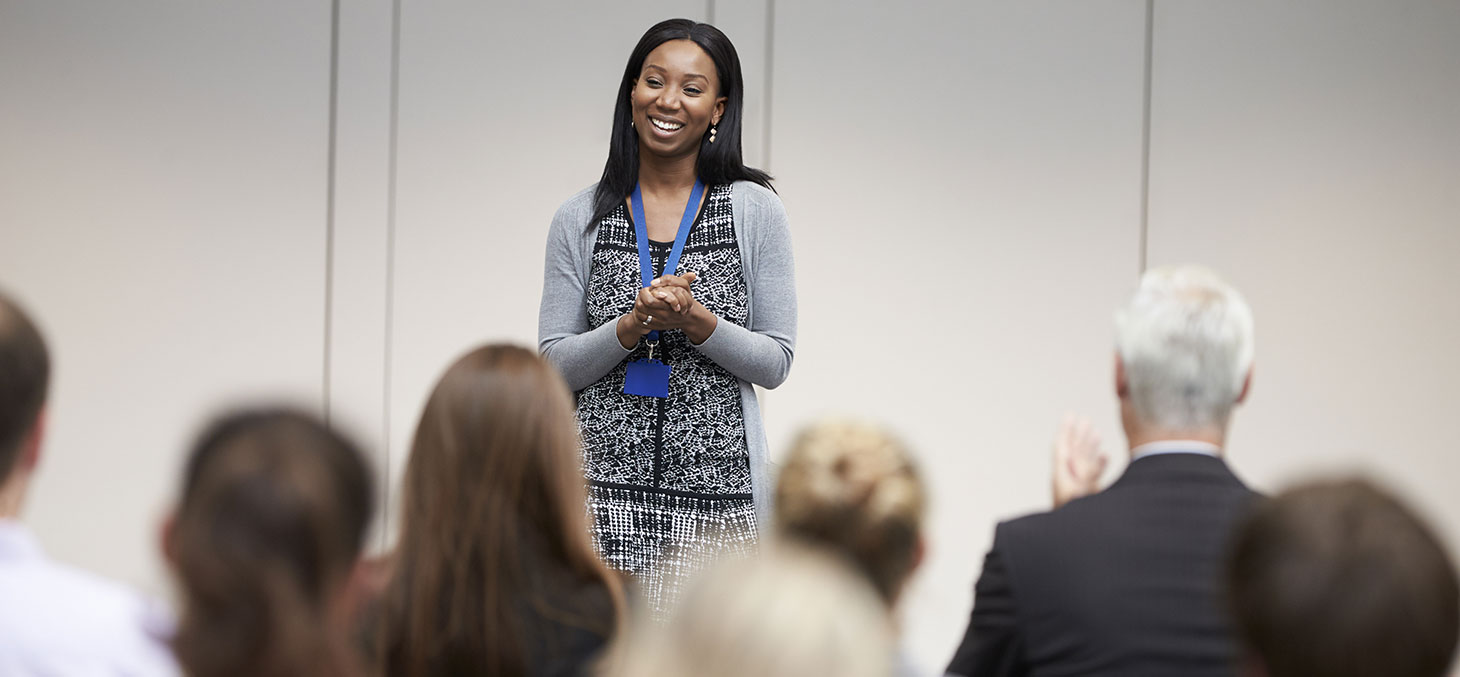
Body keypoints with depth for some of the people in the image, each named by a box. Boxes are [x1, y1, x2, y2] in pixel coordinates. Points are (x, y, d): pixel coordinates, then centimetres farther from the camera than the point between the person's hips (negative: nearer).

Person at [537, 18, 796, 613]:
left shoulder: (754, 211, 5)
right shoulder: (581, 219, 8)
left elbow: (775, 362, 4)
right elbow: (553, 365, 6)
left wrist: (696, 320, -13)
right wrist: (632, 327, -12)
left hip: (716, 496, 0)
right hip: (606, 489, 1)